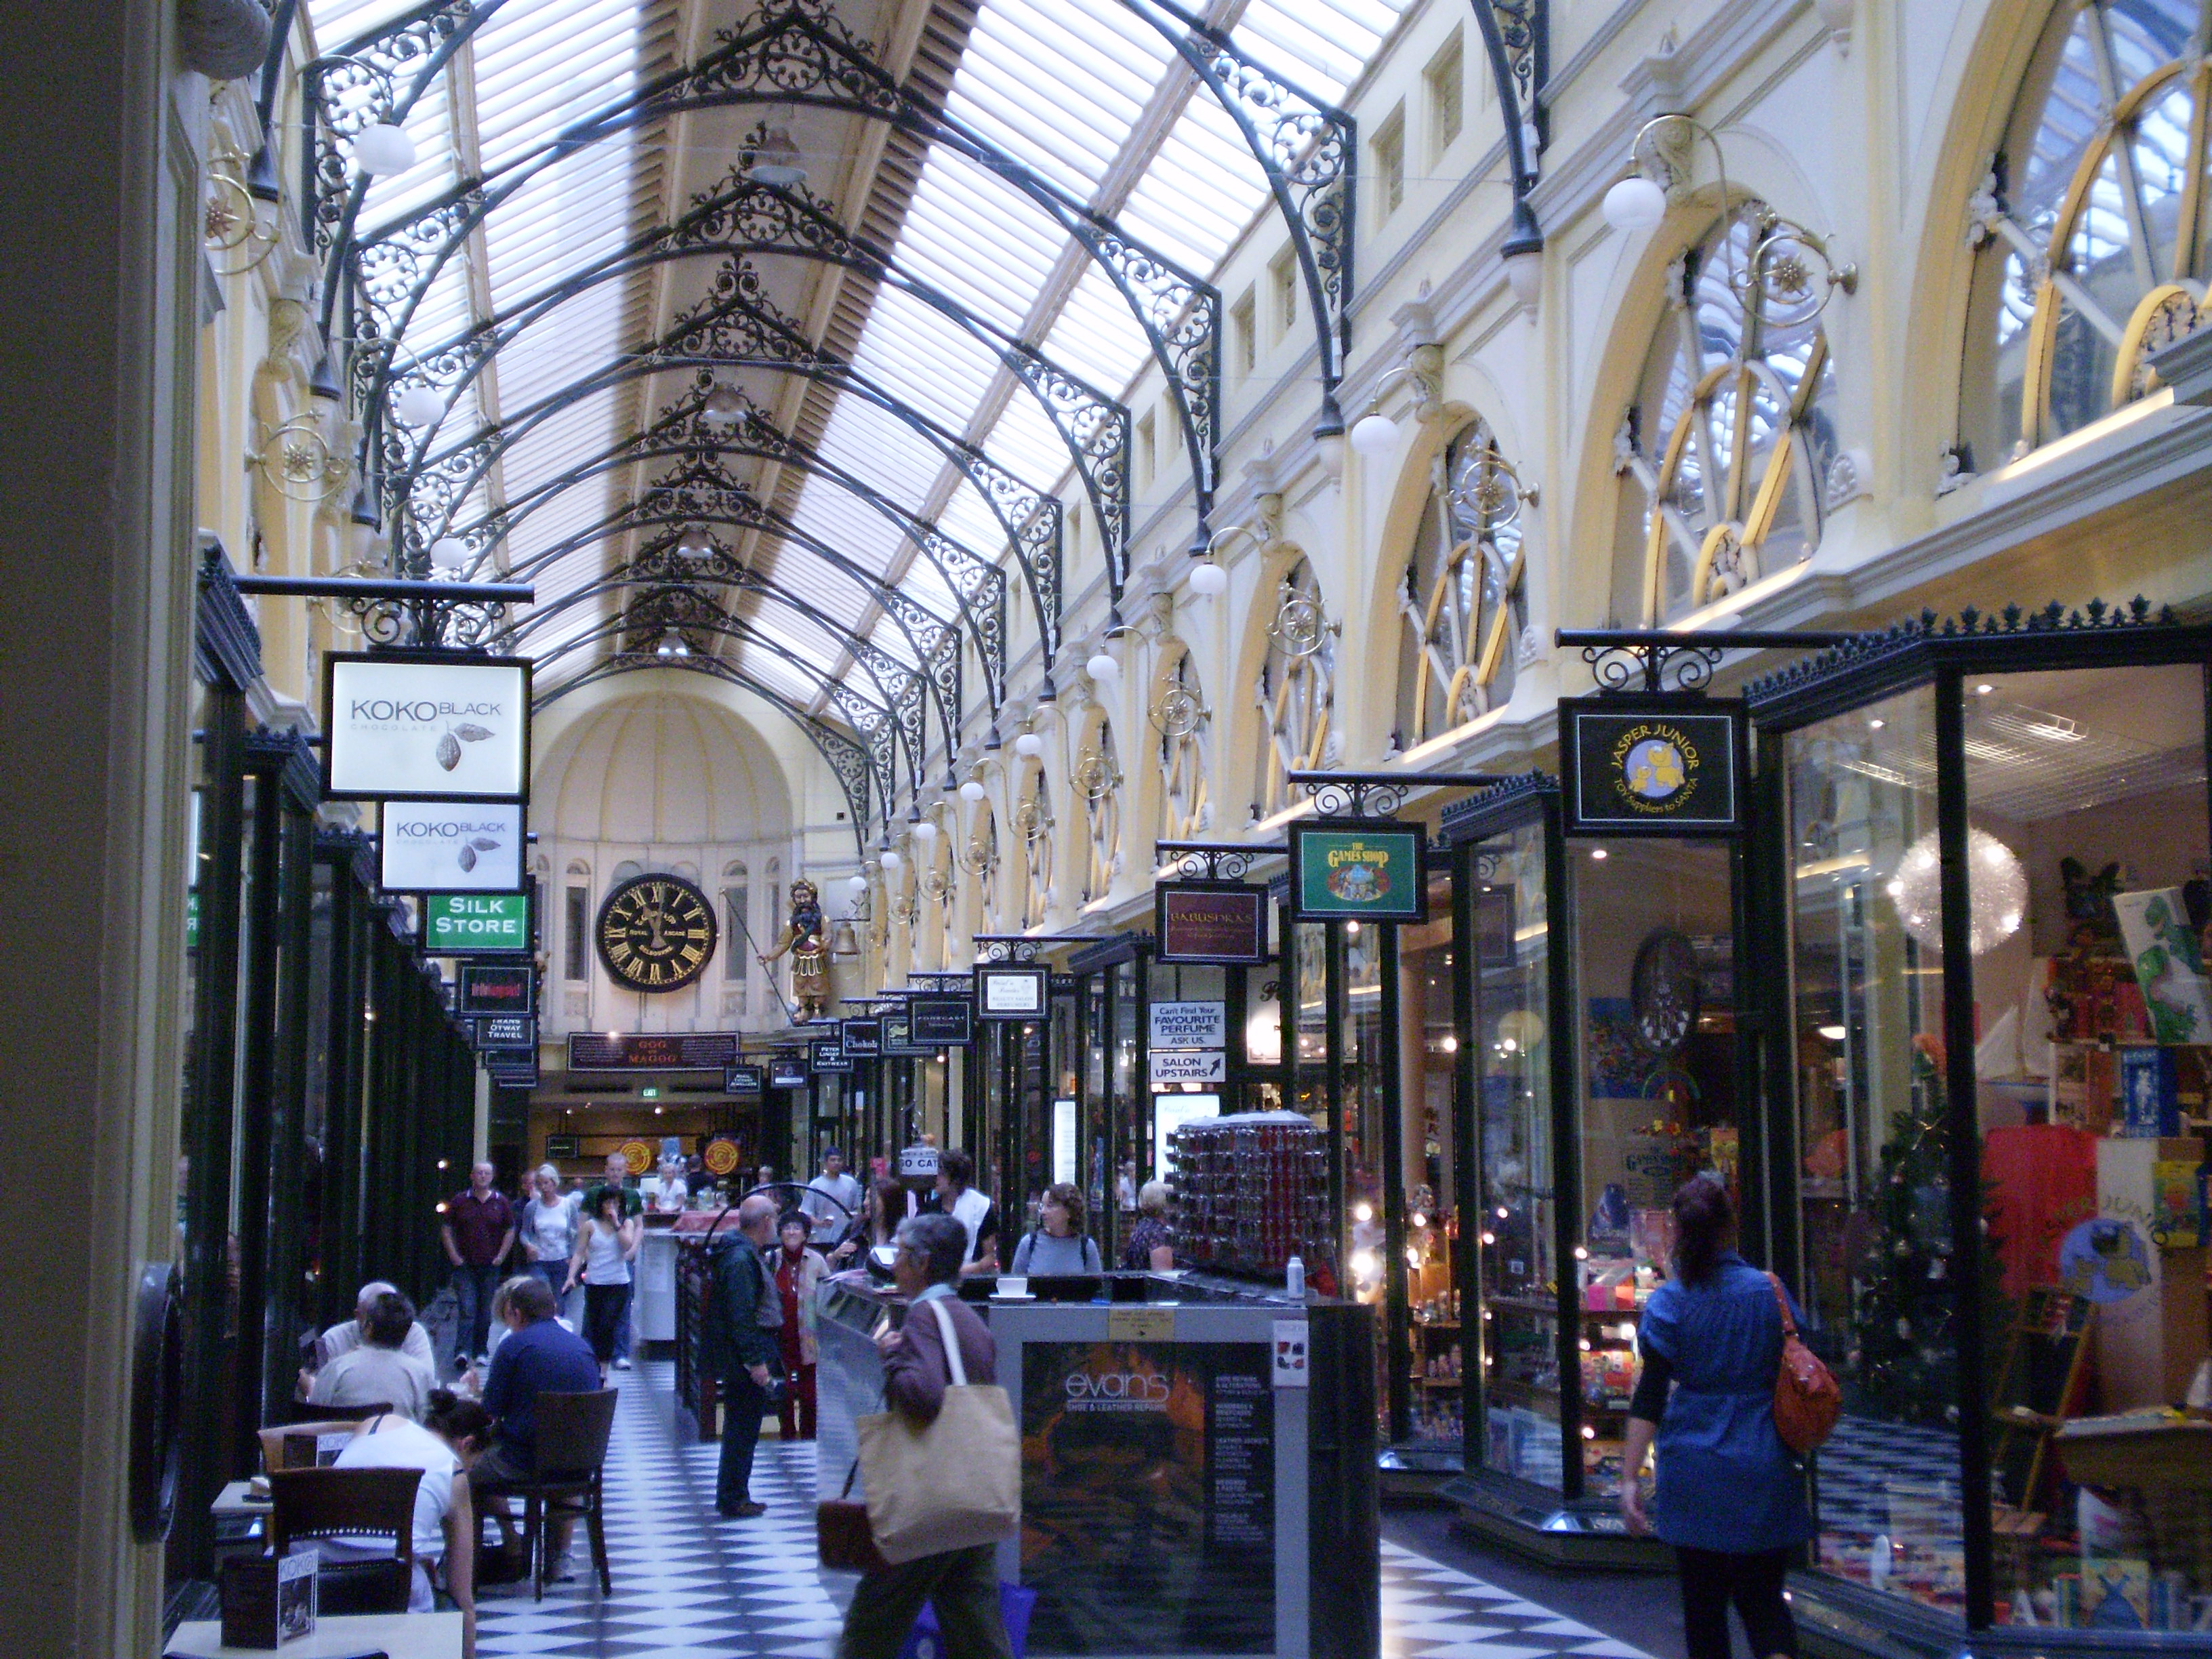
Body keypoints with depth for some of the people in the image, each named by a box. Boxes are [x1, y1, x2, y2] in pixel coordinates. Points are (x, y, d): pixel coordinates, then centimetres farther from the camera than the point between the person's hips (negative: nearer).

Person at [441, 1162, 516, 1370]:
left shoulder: (501, 1202, 4)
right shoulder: (460, 1201, 2)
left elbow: (511, 1230, 11)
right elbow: (446, 1229, 6)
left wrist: (501, 1256, 2)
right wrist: (454, 1255, -3)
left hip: (490, 1267, 2)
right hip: (465, 1265, -2)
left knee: (486, 1312, 7)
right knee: (467, 1309, -11)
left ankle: (480, 1351, 16)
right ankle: (463, 1351, -16)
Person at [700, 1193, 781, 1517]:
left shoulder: (743, 1253, 12)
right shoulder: (741, 1260, -21)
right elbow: (741, 1316, -25)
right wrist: (755, 1360, -24)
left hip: (741, 1360, 11)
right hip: (743, 1360, -11)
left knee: (742, 1429, 17)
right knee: (742, 1430, -2)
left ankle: (733, 1497, 25)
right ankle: (733, 1501, 4)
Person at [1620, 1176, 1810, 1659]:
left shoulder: (1668, 1302, -5)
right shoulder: (1768, 1291, -1)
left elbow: (1650, 1397, -11)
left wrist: (1629, 1478, -12)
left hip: (1695, 1472, -1)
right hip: (1763, 1469, 1)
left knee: (1703, 1603, 10)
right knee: (1763, 1598, 7)